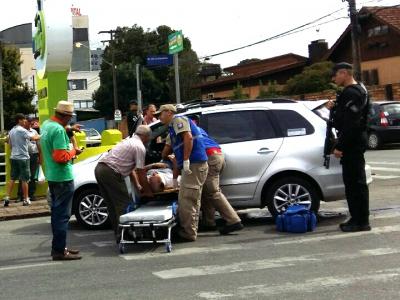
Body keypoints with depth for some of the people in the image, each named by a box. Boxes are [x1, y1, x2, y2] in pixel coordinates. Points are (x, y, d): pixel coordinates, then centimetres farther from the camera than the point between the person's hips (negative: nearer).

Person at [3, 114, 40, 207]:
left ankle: (7, 197, 4)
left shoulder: (11, 131, 11)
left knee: (13, 178, 10)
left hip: (14, 157, 7)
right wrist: (40, 136, -3)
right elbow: (33, 138, -21)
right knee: (24, 179, 1)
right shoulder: (22, 130, -14)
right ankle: (26, 200, 6)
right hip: (23, 157, -7)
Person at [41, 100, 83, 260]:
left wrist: (68, 129, 24)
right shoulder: (59, 130, -21)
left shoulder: (46, 124, 8)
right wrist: (73, 152, -8)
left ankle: (58, 247, 23)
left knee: (57, 212, 15)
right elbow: (61, 157, -25)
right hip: (63, 177, -10)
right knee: (62, 215, -6)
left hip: (52, 176, 10)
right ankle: (59, 251, -4)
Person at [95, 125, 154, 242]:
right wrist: (148, 191, 7)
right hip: (111, 172, -9)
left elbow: (131, 168, 27)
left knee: (112, 204, 16)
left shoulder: (128, 141, 25)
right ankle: (122, 234, -2)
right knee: (123, 203, -2)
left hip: (99, 168, 10)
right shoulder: (140, 147, -4)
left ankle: (118, 232, 23)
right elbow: (141, 173, -4)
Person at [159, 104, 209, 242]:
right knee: (192, 200, 13)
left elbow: (188, 138, -19)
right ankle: (189, 231, 19)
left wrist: (186, 160, -23)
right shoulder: (172, 129, 26)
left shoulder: (178, 120, -4)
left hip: (194, 164, -10)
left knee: (186, 200, -9)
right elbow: (167, 149, 33)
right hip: (194, 165, 10)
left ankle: (189, 234, -5)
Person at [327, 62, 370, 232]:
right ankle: (358, 218, 21)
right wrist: (335, 108, 10)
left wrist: (340, 146, -22)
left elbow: (350, 123, -23)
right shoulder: (358, 90, 17)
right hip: (354, 142, 11)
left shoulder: (351, 93, -17)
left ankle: (361, 221, -3)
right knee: (355, 182, 14)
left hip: (352, 143, -11)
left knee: (355, 182, -7)